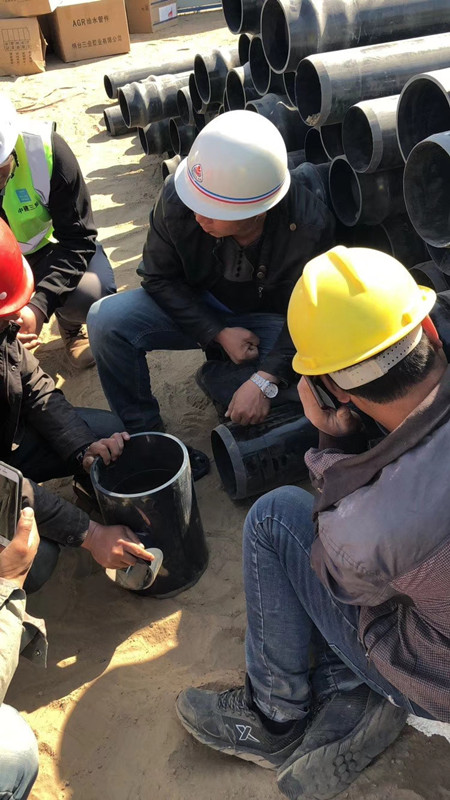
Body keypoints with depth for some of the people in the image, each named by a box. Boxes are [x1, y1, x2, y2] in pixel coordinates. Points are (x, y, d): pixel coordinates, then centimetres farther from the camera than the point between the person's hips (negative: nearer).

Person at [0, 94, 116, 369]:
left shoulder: (45, 150, -27)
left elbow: (77, 238, -23)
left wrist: (40, 304, -37)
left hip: (49, 246, 0)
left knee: (93, 293, -30)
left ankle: (71, 325, 9)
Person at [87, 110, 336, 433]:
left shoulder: (310, 229, -29)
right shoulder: (177, 197, -25)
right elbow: (160, 278, -11)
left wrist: (265, 380, -34)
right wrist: (218, 333, -21)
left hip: (268, 317, -1)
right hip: (198, 310, 2)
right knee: (107, 319, -22)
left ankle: (215, 375, 3)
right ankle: (141, 432, -1)